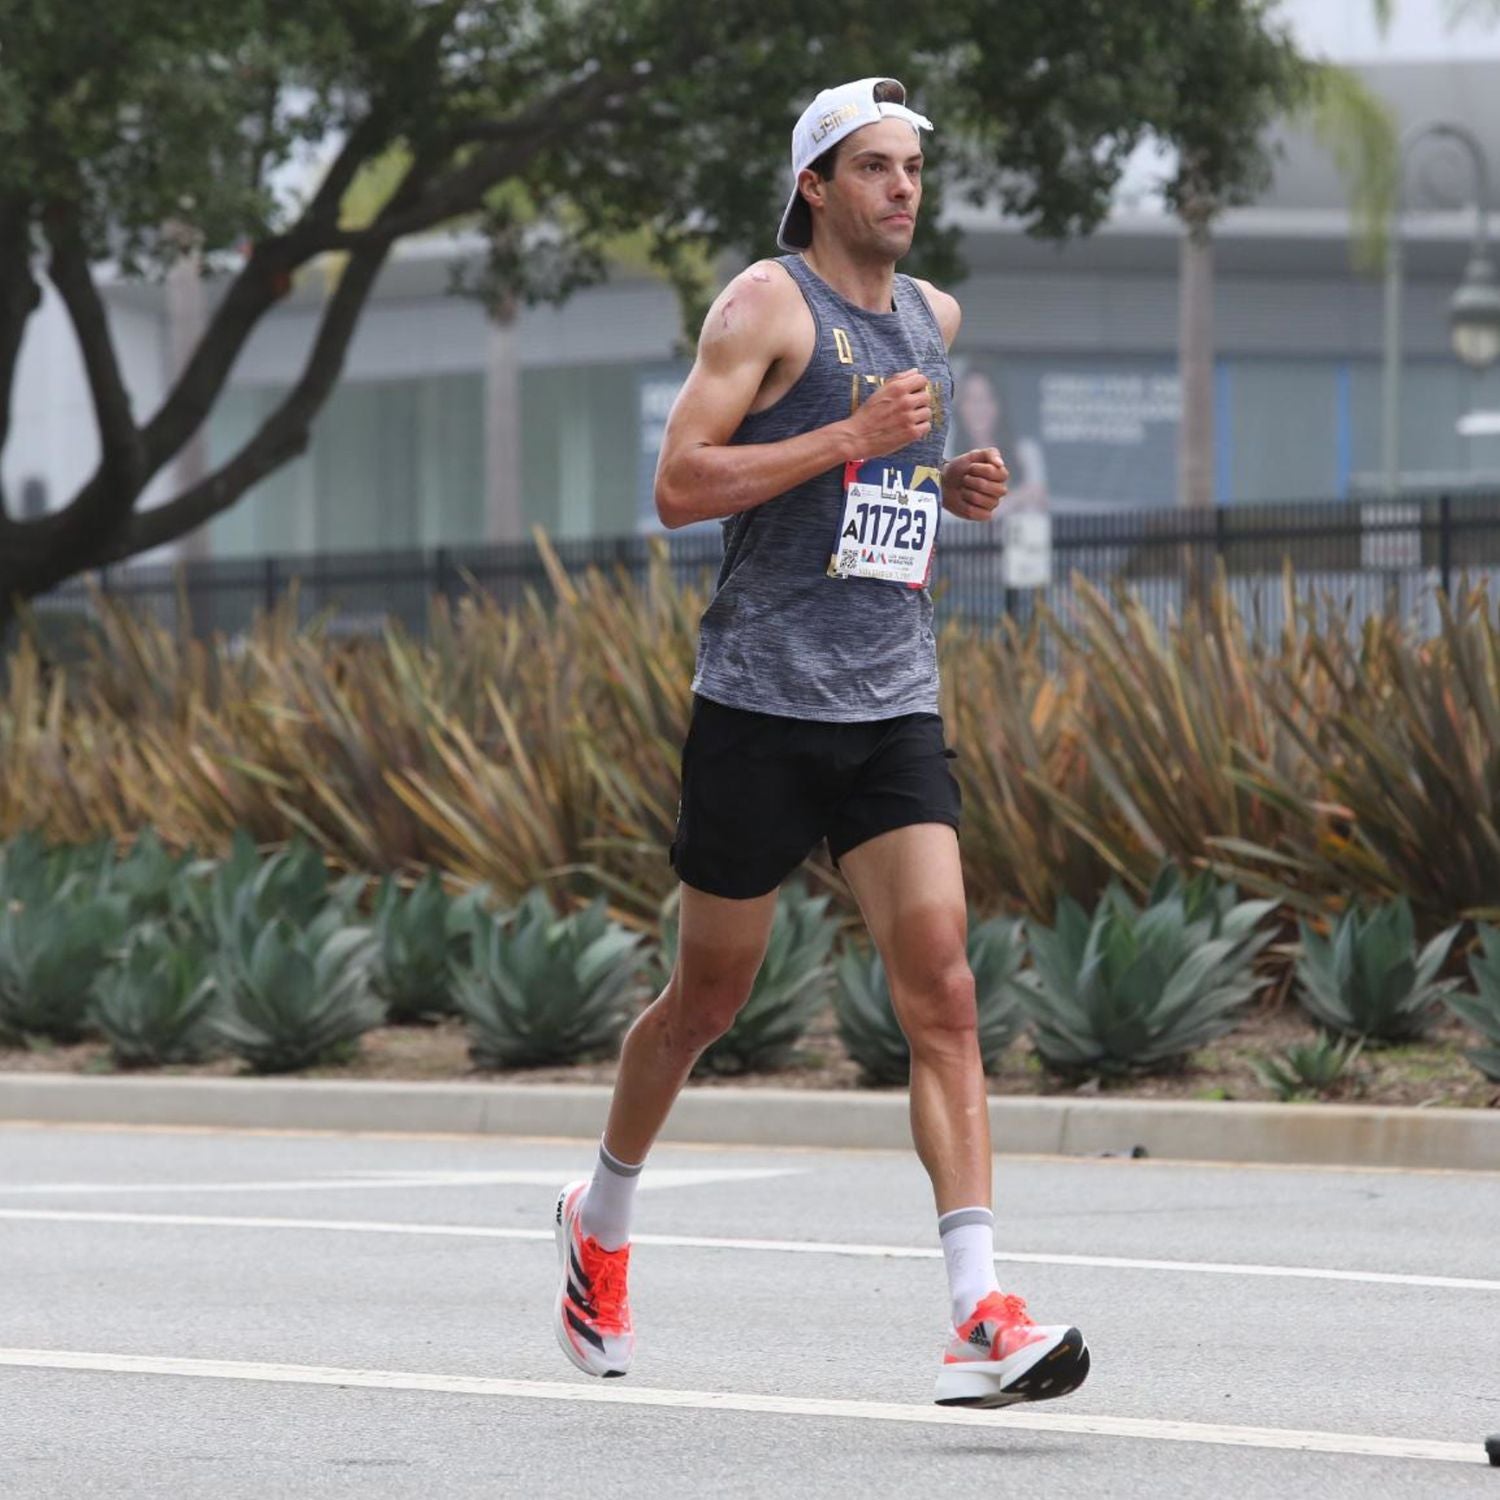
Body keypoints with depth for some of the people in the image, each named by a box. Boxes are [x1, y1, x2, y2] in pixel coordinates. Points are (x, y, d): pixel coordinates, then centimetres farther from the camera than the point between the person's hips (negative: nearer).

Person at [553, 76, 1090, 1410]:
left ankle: (981, 1319, -19)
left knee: (942, 989, -11)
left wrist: (957, 488, 10)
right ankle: (601, 1223, 35)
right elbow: (679, 485, -14)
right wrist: (851, 437, -20)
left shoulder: (934, 318, 15)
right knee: (710, 998, 8)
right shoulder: (767, 304, -5)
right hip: (764, 699, -5)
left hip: (895, 704, 5)